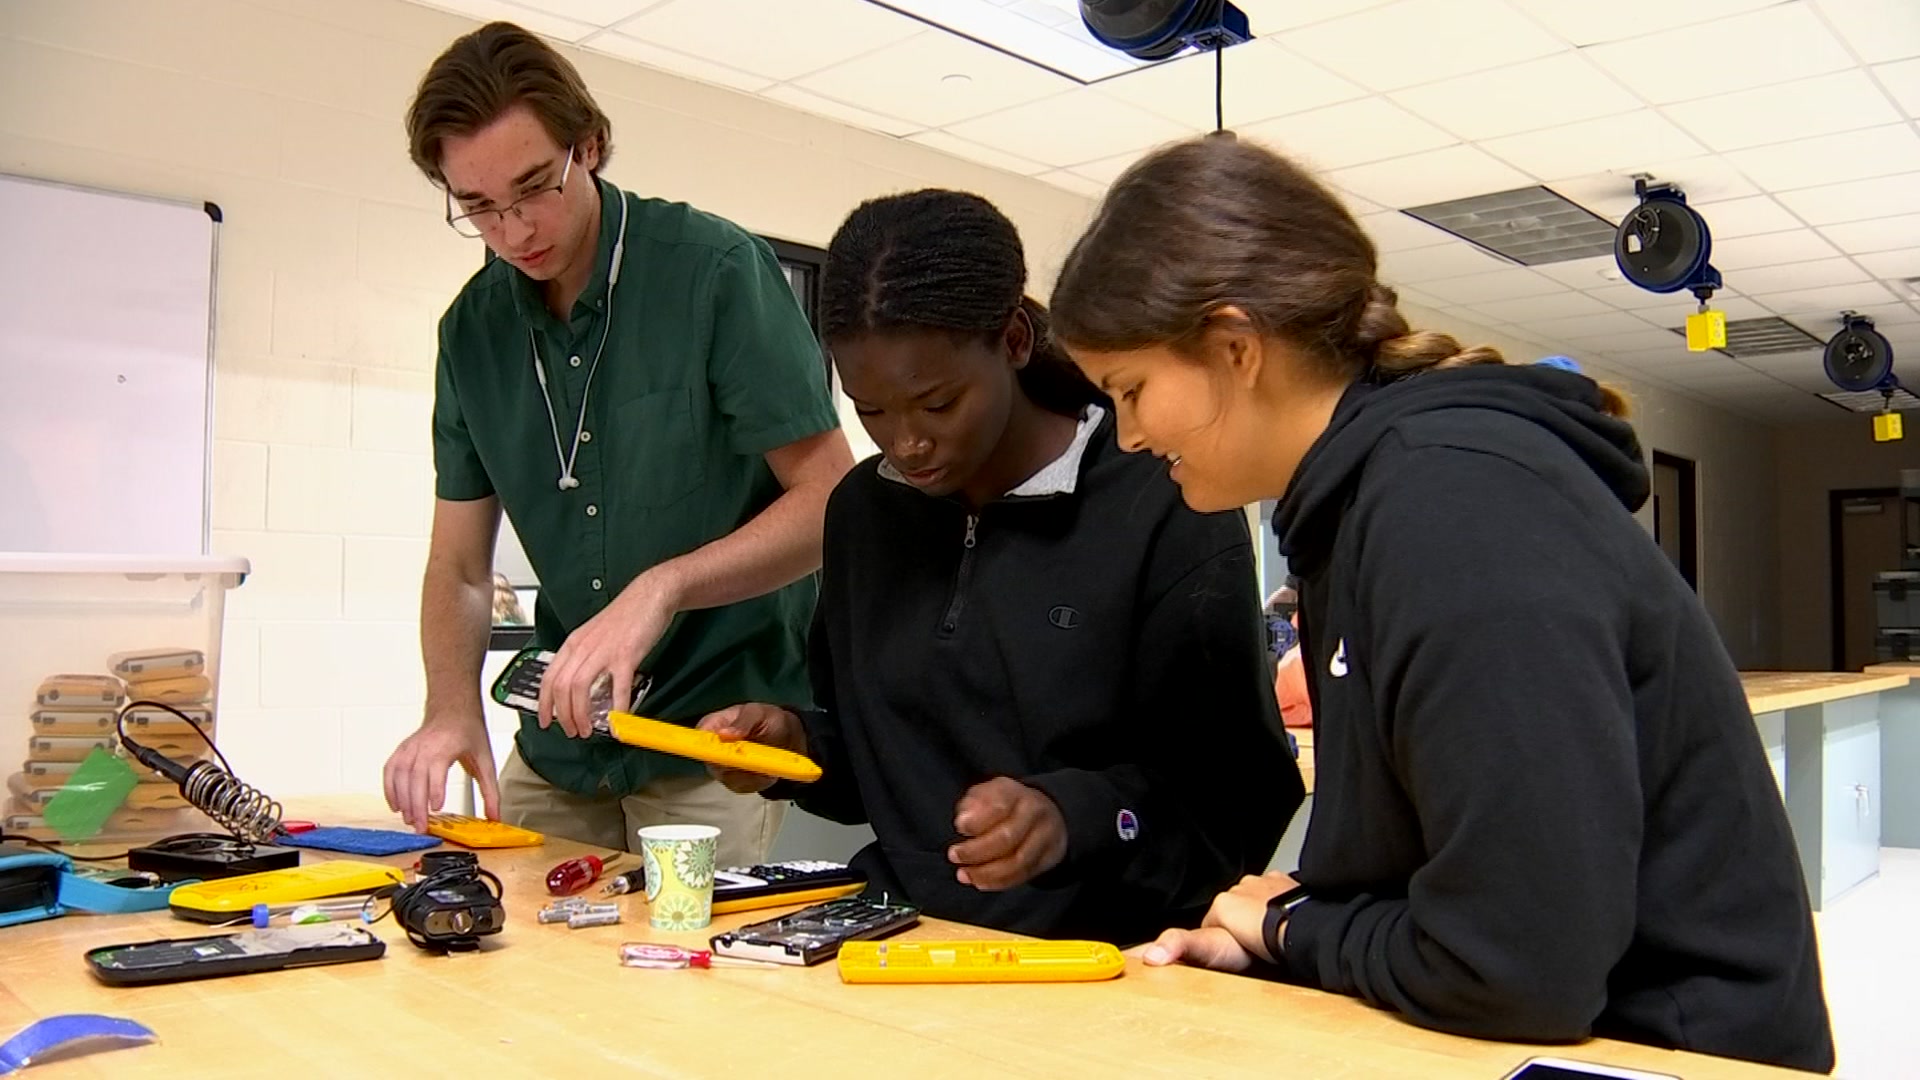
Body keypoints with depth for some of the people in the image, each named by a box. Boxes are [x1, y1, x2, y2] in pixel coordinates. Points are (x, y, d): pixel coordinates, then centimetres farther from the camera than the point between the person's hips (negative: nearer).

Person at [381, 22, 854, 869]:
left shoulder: (717, 271, -12)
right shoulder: (473, 328, 4)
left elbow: (832, 498, -15)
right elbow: (459, 565, 6)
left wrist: (660, 589, -28)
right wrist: (452, 710, -12)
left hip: (716, 734, -5)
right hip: (558, 747, 5)